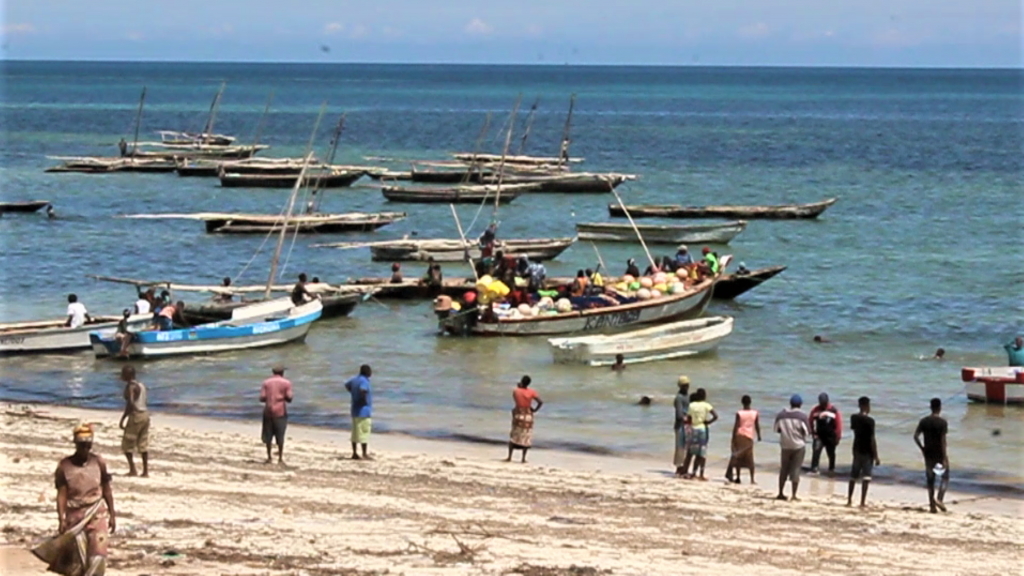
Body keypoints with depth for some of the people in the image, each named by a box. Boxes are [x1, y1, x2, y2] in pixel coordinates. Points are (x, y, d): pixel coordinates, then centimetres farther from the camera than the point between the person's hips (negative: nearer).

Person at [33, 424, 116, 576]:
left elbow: (107, 490, 7)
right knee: (75, 557, 5)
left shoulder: (98, 462, -1)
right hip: (74, 513, 0)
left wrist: (112, 515, 7)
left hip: (97, 512, 0)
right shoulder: (64, 466, -5)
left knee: (97, 554, -13)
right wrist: (61, 519, -14)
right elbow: (62, 495, -6)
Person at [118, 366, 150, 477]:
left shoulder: (130, 386, -13)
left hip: (136, 415, -9)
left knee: (127, 444, 1)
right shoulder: (141, 385, 13)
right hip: (145, 414, 9)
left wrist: (123, 419, -19)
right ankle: (145, 471, 11)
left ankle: (132, 469, -1)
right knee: (143, 445, 11)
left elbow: (130, 403, -22)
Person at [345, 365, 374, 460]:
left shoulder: (355, 380, 10)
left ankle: (354, 454, 15)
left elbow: (347, 385, 29)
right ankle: (365, 455, -4)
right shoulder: (364, 381, -17)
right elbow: (362, 390, -38)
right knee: (364, 433, -5)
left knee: (355, 433, 11)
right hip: (363, 411, -9)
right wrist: (364, 399, -21)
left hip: (355, 410, 9)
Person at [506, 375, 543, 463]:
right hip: (528, 416, -1)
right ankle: (523, 458, 5)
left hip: (518, 415, 1)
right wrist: (535, 410, 0)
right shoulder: (532, 392, -9)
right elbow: (540, 402, -15)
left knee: (513, 436, 11)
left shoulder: (516, 391, -8)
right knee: (526, 437, 7)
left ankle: (509, 457, 9)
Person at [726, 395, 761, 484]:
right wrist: (759, 436, 18)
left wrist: (733, 438, -1)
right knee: (750, 459, 4)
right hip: (749, 437, 1)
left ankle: (738, 477, 8)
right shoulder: (755, 413, -1)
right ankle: (752, 479, -2)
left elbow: (736, 426, -7)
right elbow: (757, 426, 4)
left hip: (739, 435, -1)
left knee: (738, 458, 8)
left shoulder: (739, 413, -7)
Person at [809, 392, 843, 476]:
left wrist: (837, 437, -5)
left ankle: (831, 469, 30)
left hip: (830, 437, -1)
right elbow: (810, 421, 5)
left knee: (831, 454, 12)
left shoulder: (834, 411, -10)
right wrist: (813, 433, 1)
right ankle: (814, 468, -17)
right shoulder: (815, 410, -5)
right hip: (819, 436, 1)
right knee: (816, 451, -18)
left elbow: (839, 424, -6)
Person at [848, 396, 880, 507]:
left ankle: (849, 500, 24)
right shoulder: (869, 421, -16)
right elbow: (872, 439, -17)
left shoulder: (854, 418, 2)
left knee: (853, 476, 16)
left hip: (857, 449, 6)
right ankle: (862, 502, -12)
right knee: (866, 477, -6)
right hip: (867, 452, -6)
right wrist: (876, 457, -13)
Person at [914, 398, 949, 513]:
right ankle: (939, 498, -10)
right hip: (939, 454, -4)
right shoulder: (942, 422, -12)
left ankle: (932, 506, 10)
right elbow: (943, 440, -16)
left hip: (928, 454, 4)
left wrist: (922, 448, 12)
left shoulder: (924, 421, 1)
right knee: (945, 477, 10)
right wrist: (944, 458, -15)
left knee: (930, 480, 10)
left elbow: (916, 436, -1)